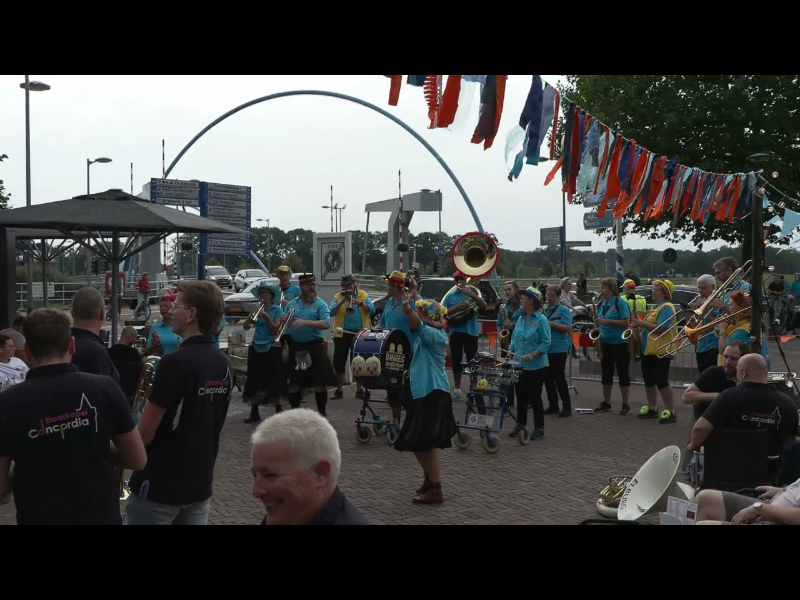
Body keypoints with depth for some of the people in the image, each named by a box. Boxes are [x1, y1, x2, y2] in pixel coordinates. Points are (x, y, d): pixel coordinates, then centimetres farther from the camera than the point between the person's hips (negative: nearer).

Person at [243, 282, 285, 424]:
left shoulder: (277, 309, -2)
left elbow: (276, 329, -10)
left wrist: (266, 317, -22)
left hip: (272, 348, -3)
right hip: (256, 347, 4)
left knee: (274, 382, 0)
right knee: (254, 382, 6)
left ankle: (278, 412, 11)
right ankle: (254, 413, 15)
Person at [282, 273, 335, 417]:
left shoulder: (320, 304, -1)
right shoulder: (292, 304, 10)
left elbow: (326, 324, -15)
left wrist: (305, 322, -25)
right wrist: (283, 321, -9)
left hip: (314, 347, -3)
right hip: (295, 347, 3)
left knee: (320, 383, -1)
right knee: (294, 383, 8)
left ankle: (322, 413, 12)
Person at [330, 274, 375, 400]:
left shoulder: (363, 295, 3)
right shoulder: (338, 297, 3)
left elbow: (372, 310, -10)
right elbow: (331, 313, -10)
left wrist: (360, 303, -24)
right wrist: (342, 302, -21)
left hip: (359, 334, -1)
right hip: (342, 334, 1)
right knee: (339, 362, 4)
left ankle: (359, 390, 16)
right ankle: (338, 390, 15)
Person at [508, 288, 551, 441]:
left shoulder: (541, 319, -11)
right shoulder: (521, 318, 9)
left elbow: (546, 342, -14)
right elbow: (514, 338, 16)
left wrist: (533, 354, -24)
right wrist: (511, 351, 0)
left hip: (536, 366, -6)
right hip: (520, 365, 6)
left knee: (534, 397, 1)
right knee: (521, 395, 12)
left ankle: (539, 428, 13)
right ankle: (520, 424, 25)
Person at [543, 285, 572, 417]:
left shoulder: (563, 310, -5)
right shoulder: (544, 310, 12)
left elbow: (568, 328, -13)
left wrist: (551, 323, -19)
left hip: (559, 349, -6)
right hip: (545, 348, 6)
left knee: (559, 377, -4)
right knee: (548, 377, 8)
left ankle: (567, 406, 5)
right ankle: (553, 405, 18)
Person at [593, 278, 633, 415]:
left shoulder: (620, 303, -12)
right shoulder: (601, 304, 9)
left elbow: (626, 322, -18)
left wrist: (606, 321, -22)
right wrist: (598, 323, -3)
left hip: (620, 343, -7)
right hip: (605, 343, 7)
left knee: (622, 373, 0)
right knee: (606, 373, 12)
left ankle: (625, 404, 7)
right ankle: (606, 402, 21)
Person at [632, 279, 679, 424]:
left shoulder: (666, 308, -14)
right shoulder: (656, 307, 18)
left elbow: (661, 329, -25)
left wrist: (642, 323, -21)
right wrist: (639, 328, 6)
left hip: (660, 351, -10)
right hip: (648, 349, 10)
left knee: (661, 382, -9)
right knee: (648, 380, 13)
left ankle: (671, 412, -4)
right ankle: (652, 408, 23)